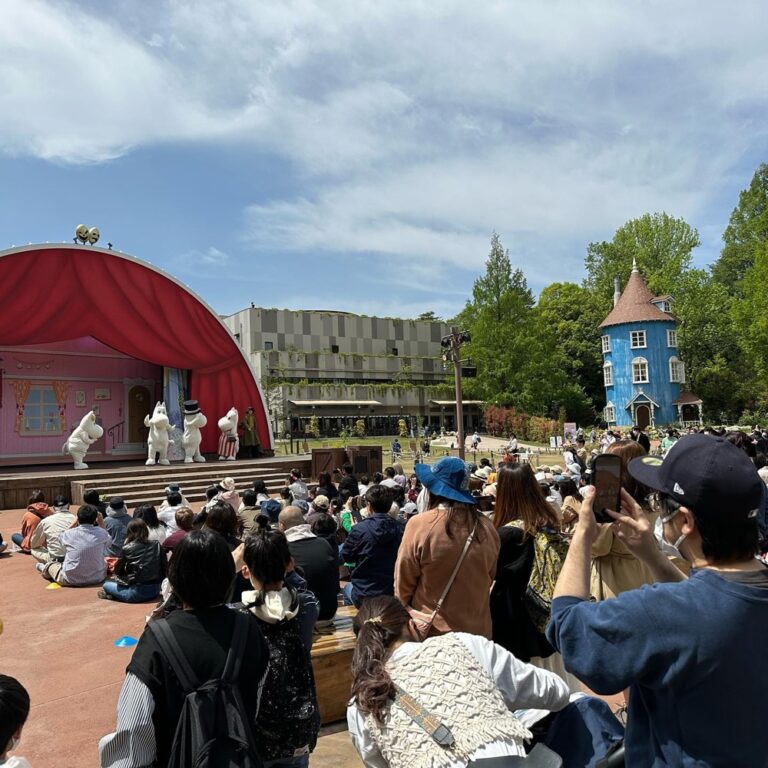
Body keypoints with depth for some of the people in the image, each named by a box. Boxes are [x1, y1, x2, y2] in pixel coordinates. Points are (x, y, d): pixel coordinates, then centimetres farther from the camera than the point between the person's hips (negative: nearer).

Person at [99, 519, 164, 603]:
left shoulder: (128, 548, -8)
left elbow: (117, 571, 4)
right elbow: (163, 566, 3)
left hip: (138, 593, -5)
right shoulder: (156, 545, 1)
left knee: (106, 585, 17)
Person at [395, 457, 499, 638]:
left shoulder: (419, 524, -19)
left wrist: (406, 610, 11)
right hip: (478, 629, 4)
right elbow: (491, 577, 9)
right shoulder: (486, 527, -6)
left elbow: (403, 582, -8)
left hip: (431, 630, -3)